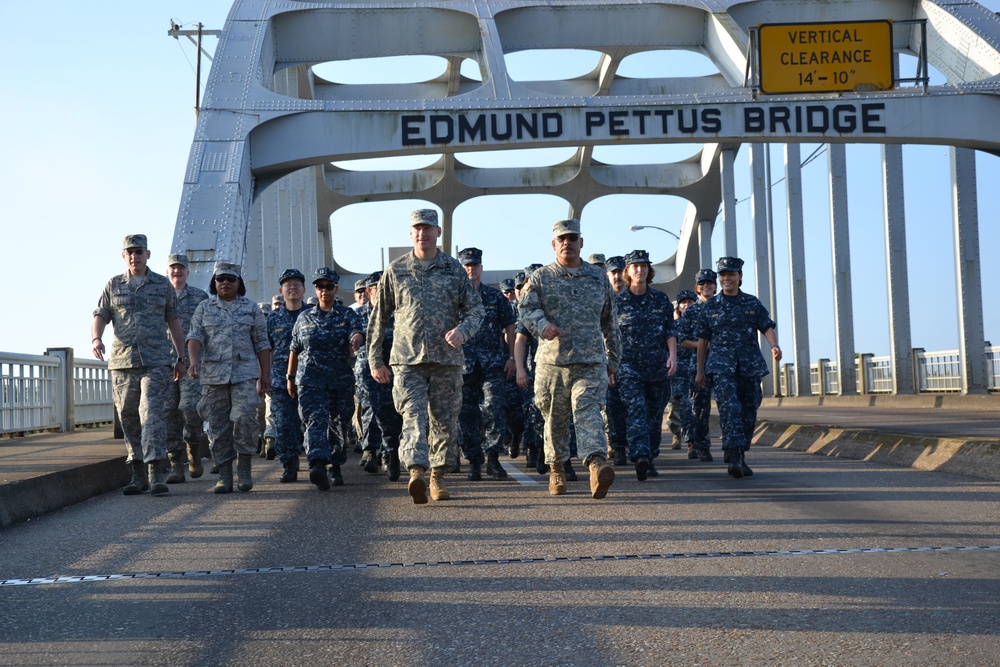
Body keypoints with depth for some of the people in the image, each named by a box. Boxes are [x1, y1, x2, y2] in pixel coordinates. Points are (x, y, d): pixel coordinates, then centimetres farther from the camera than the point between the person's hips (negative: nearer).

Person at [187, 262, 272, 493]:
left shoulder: (251, 308, 11)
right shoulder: (204, 308, 11)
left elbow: (262, 344, 11)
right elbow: (195, 336, -1)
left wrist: (265, 375, 4)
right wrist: (194, 361, -19)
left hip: (245, 373, -1)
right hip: (213, 375, 1)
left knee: (244, 417, -19)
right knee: (218, 426, 2)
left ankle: (245, 464, -2)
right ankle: (224, 476, 9)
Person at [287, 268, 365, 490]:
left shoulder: (347, 315, 6)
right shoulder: (304, 318, 10)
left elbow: (356, 332, -14)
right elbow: (294, 350, 16)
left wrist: (356, 339, -38)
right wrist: (290, 378, 17)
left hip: (341, 381, 1)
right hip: (310, 380, -1)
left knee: (338, 425, 9)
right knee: (316, 422, -17)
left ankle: (335, 467, 26)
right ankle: (317, 466, -32)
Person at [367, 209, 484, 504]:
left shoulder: (454, 269, 9)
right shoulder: (395, 270, 8)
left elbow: (476, 308, 8)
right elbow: (378, 317, 13)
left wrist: (463, 330, -15)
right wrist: (375, 360, 12)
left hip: (447, 358, 2)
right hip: (407, 359, -1)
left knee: (445, 420, 7)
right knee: (413, 415, -17)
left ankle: (437, 478, 21)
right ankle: (416, 474, -31)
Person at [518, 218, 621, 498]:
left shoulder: (599, 278, 13)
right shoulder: (540, 278, 7)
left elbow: (610, 323, 18)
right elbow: (527, 309, -8)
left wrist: (613, 361, 17)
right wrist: (543, 325, -31)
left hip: (591, 363, 0)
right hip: (551, 362, 0)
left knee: (588, 412, -18)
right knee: (555, 420, 10)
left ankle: (597, 464, -34)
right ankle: (556, 470, 26)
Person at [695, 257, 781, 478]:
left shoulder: (753, 303, 10)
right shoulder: (710, 307, 9)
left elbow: (767, 327, 1)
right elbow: (702, 339, 12)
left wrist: (774, 345, -20)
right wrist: (700, 370, 10)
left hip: (750, 365, 2)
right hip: (721, 365, -2)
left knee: (748, 412, 3)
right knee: (729, 406, -20)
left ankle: (740, 457, 17)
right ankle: (734, 457, -27)